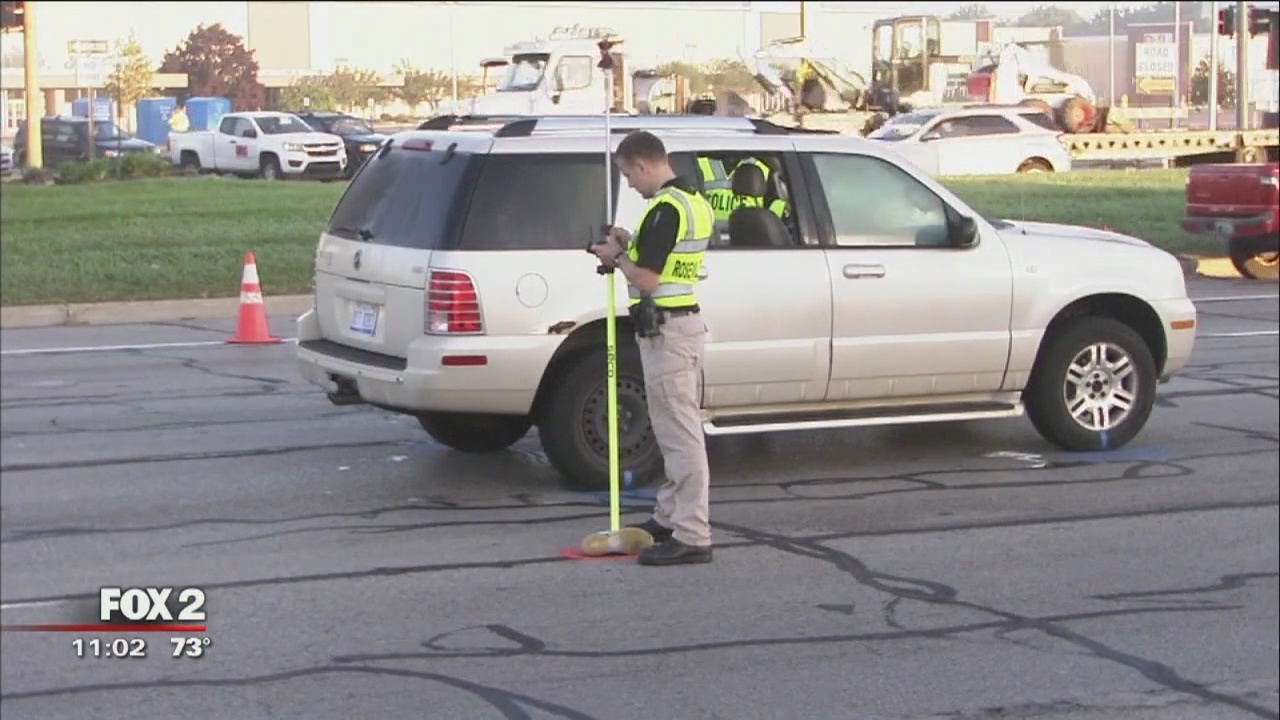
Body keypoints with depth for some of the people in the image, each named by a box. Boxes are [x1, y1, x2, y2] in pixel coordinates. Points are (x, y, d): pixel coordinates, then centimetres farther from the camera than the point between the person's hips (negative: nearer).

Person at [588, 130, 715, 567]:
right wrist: (630, 246, 14)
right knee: (678, 430, 18)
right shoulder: (694, 202, 11)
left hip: (666, 329, -10)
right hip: (686, 320, 10)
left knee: (680, 433, -8)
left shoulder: (665, 209, -20)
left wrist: (617, 257, -5)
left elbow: (646, 280, -22)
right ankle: (670, 517, 29)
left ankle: (692, 537, -6)